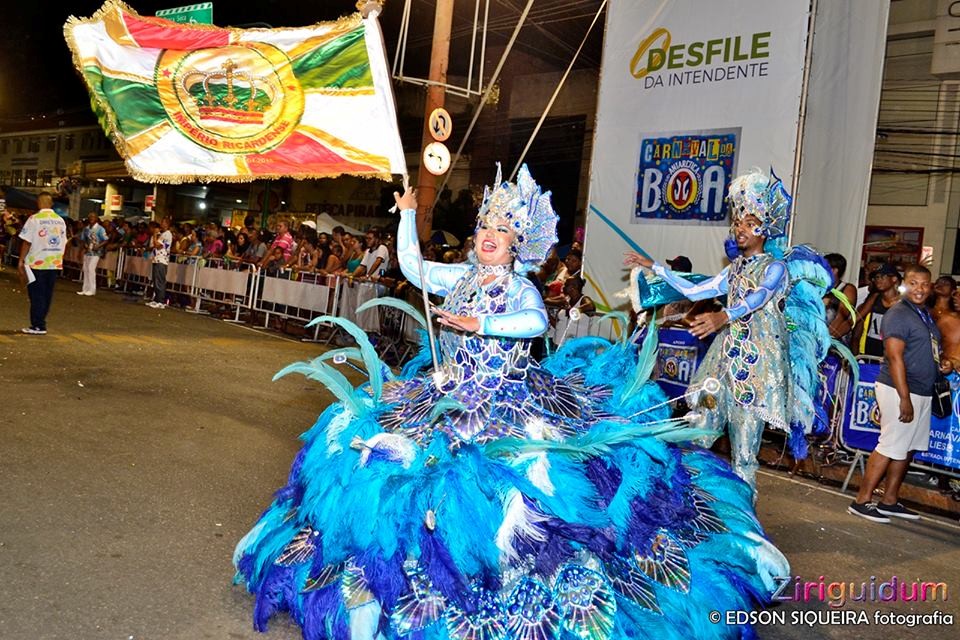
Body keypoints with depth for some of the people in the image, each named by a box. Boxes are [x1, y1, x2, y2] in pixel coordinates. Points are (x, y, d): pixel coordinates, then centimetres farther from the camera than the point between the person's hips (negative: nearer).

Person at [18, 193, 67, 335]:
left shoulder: (34, 219, -8)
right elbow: (63, 243, 7)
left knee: (37, 295, 0)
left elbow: (26, 242, -9)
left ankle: (38, 326, 1)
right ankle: (40, 323, 14)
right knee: (47, 295, 9)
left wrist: (21, 260, -3)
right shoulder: (60, 221, 6)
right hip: (55, 264, 5)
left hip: (37, 263, -4)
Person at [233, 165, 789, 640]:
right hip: (448, 393, 6)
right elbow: (412, 266, 17)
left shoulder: (520, 288, -3)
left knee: (525, 469, -27)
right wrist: (408, 216, 15)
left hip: (507, 400, -5)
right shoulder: (460, 277, 14)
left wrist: (481, 324, -27)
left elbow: (536, 322, -23)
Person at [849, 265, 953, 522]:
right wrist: (904, 399, -22)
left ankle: (889, 501, 20)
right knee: (891, 447, -7)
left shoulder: (926, 315, 16)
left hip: (922, 393, 9)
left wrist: (942, 361, 5)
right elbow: (895, 357, -18)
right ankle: (862, 501, 0)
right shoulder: (898, 314, -11)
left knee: (907, 449, 11)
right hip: (900, 391, -9)